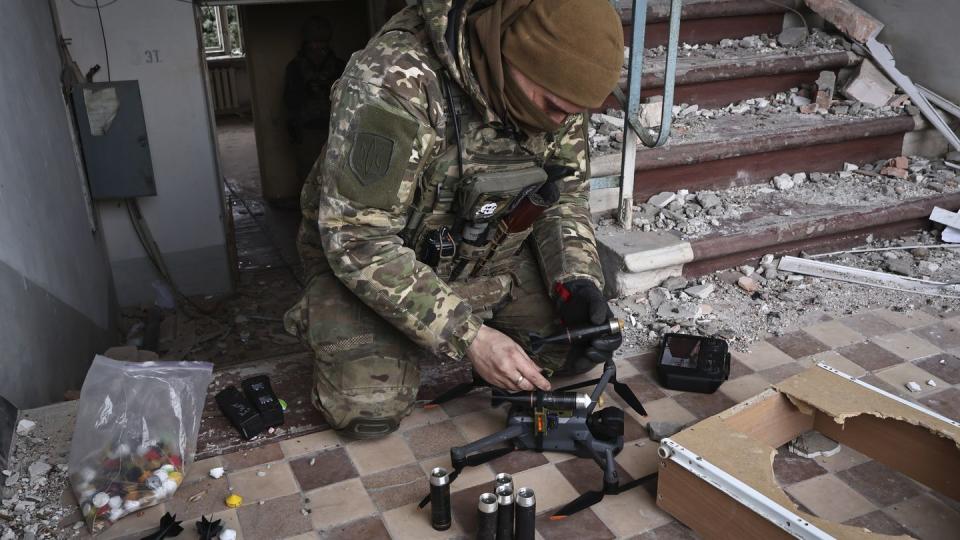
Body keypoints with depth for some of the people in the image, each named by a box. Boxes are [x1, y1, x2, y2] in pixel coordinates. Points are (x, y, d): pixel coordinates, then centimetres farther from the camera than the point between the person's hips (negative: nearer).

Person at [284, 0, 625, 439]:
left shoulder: (555, 87, -14)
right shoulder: (395, 81, -33)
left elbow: (566, 192, 0)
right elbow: (359, 239, -31)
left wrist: (578, 284, -18)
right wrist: (468, 337, -32)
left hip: (481, 250, 5)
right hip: (365, 256, -4)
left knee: (584, 341, -10)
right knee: (368, 409, -21)